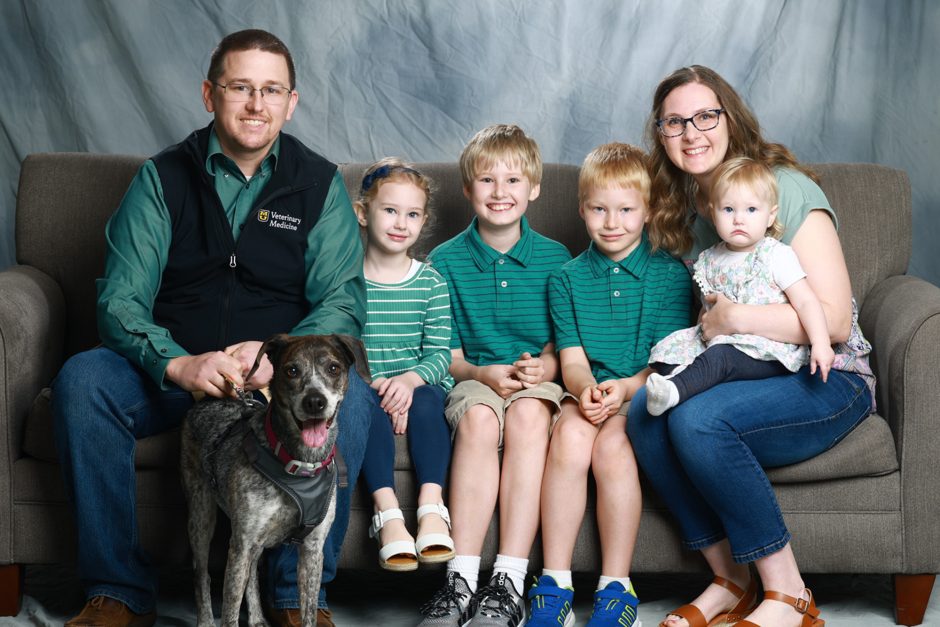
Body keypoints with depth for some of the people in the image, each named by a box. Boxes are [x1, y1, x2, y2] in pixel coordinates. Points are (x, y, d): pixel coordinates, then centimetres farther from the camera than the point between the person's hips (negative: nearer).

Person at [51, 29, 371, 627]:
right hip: (170, 370, 1)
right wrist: (178, 363, -28)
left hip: (282, 374, 0)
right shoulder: (163, 178, 2)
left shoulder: (320, 183, 3)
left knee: (349, 391, -31)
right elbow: (119, 301, -7)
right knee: (82, 379, -27)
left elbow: (343, 300, -5)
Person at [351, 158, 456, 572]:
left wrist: (410, 379, -21)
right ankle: (387, 513, -39)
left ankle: (432, 507, -35)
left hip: (417, 385, 1)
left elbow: (440, 352, -1)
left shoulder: (430, 282, 7)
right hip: (361, 387, -1)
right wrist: (371, 383, -21)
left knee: (426, 400, -31)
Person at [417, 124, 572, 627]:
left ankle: (509, 581, -37)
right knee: (478, 416, -34)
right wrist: (483, 373, -14)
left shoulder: (554, 258, 7)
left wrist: (546, 365, -13)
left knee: (528, 414, -35)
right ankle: (461, 580, -36)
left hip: (536, 379, 0)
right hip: (474, 379, 0)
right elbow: (447, 354, 6)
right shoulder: (446, 260, 7)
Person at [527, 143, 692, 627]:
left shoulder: (669, 274, 4)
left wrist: (624, 388, -19)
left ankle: (616, 587, -21)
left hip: (646, 391, -2)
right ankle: (554, 586, -25)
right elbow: (572, 357, 5)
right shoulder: (567, 278, 12)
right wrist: (585, 388, -18)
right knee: (569, 435, -30)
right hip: (587, 391, 2)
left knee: (611, 444, -32)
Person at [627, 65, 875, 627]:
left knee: (698, 417, -32)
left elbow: (835, 320, -16)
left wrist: (736, 318, -20)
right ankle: (730, 582, -13)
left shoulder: (788, 190, -11)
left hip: (827, 380, -6)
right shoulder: (685, 210, 12)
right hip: (739, 372, 6)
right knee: (644, 408, -24)